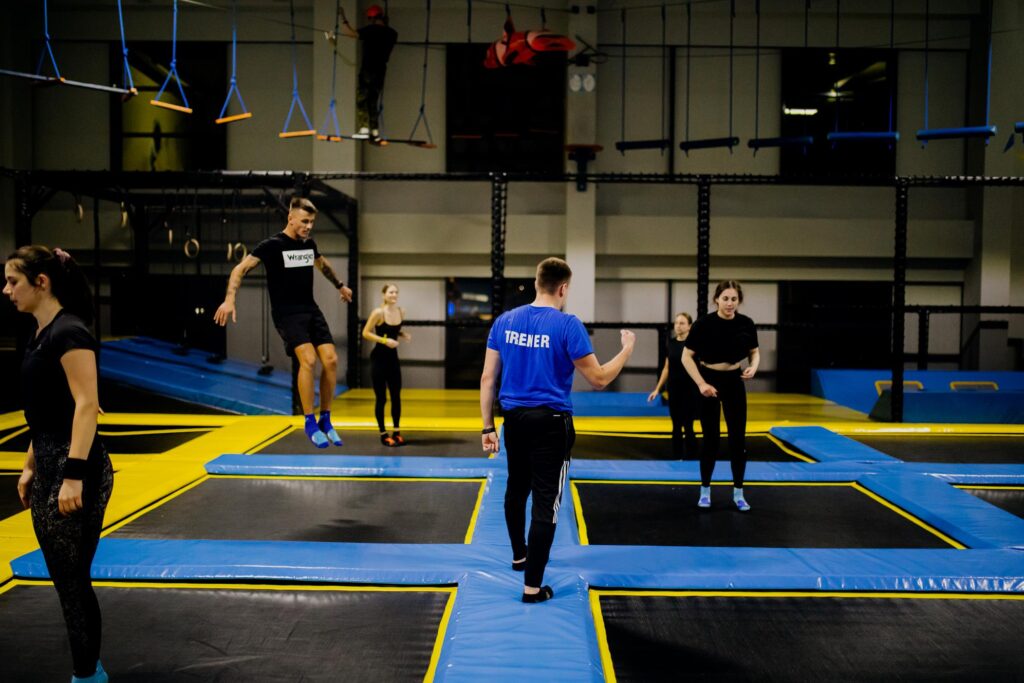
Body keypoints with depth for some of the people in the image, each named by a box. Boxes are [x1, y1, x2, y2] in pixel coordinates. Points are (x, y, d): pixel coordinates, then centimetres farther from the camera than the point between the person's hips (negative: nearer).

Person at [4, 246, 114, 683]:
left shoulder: (69, 332, -15)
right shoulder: (41, 335, 13)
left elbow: (87, 406, -21)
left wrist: (74, 475, -24)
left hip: (75, 468, -9)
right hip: (50, 466, 9)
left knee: (73, 582, 0)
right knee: (67, 580, 15)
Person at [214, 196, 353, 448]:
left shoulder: (309, 244, 10)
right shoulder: (272, 245, -8)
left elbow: (323, 265, 32)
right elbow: (240, 269, -12)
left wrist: (340, 286, 45)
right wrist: (230, 299, -25)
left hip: (311, 310, 6)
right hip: (287, 314, -6)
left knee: (331, 360, -7)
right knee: (308, 359, -24)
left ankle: (325, 421, 8)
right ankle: (310, 423, -10)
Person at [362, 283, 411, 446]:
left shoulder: (401, 311, 2)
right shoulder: (378, 312, -15)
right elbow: (365, 333, -13)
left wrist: (403, 335, -3)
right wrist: (384, 340, -22)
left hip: (393, 357, 5)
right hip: (379, 358, -5)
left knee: (396, 396, 7)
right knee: (381, 398, 0)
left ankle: (397, 432, 18)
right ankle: (383, 434, 10)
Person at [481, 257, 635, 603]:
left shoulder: (504, 321, 2)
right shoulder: (568, 325, -12)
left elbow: (487, 377, 3)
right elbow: (598, 379, -10)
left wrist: (487, 426, 10)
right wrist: (627, 349, 6)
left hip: (514, 418, 5)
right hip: (550, 422, -5)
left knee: (516, 488, 24)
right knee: (545, 502, 2)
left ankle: (519, 555, 43)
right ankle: (532, 585, 7)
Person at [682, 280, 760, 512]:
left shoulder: (746, 324, -8)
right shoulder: (704, 324, -16)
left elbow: (754, 352, 7)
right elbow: (687, 357, -11)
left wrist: (753, 367, -14)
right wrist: (701, 384, -19)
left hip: (734, 382, 3)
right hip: (709, 381, -3)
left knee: (738, 438, 2)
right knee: (711, 438, 1)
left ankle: (738, 493, 13)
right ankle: (705, 491, 15)